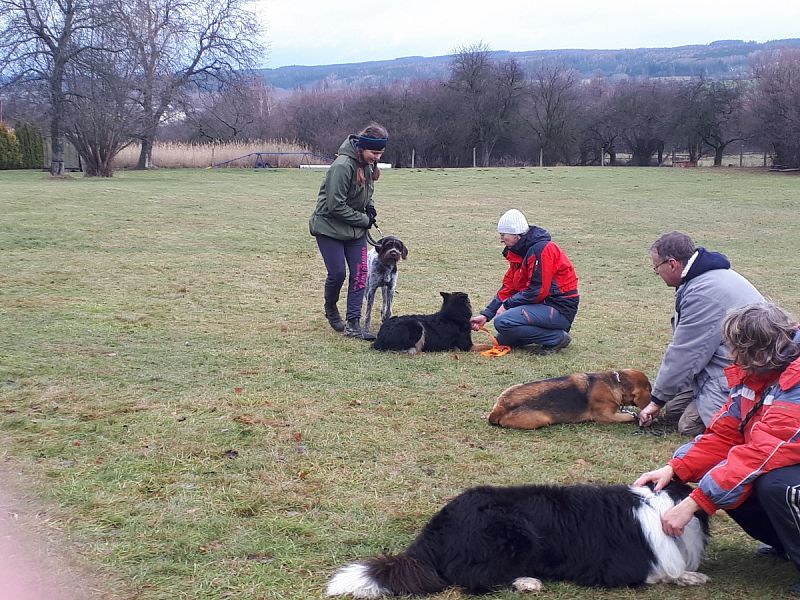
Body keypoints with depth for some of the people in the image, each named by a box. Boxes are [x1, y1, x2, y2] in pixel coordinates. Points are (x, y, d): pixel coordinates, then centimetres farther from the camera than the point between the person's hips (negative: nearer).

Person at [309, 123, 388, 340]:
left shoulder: (367, 164, 1)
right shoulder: (343, 166, -25)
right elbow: (335, 205, -25)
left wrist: (370, 208, 0)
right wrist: (364, 219, -16)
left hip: (356, 229, 7)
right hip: (330, 227, -7)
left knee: (360, 274, -1)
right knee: (337, 274, -4)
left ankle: (353, 323, 1)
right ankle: (331, 309, 26)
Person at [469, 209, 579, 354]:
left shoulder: (541, 249, -19)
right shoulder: (518, 252, 11)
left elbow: (537, 290, -22)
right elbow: (508, 288, 10)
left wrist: (507, 305, -13)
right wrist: (486, 314, 0)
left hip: (560, 309, -10)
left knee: (503, 322, -23)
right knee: (503, 340, 10)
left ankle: (556, 338, -12)